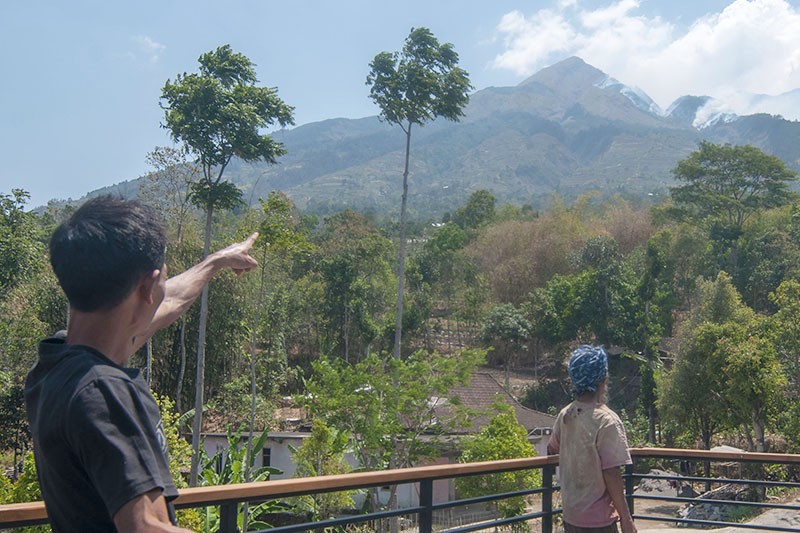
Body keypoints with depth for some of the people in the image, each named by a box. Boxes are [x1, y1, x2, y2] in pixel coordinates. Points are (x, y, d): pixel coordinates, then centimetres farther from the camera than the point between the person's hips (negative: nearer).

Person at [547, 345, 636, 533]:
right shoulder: (606, 420, -19)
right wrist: (626, 518, -11)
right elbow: (611, 474, -20)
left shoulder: (564, 415, 2)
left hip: (570, 515, 7)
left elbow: (552, 448, 21)